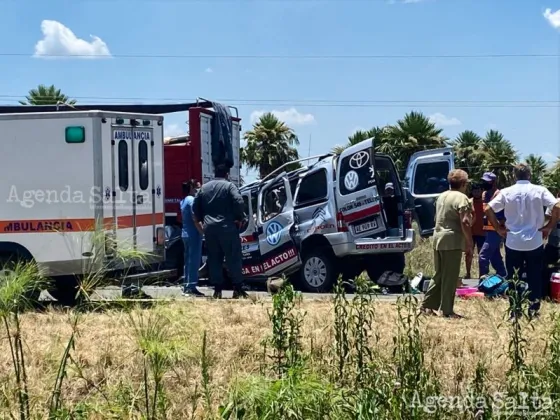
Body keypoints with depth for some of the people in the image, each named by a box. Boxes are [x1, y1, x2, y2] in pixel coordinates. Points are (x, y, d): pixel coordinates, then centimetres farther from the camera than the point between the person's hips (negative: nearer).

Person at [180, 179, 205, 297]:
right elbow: (195, 220, -19)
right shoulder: (192, 200, -13)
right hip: (194, 234, -10)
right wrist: (203, 232, -17)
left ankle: (186, 287, 17)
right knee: (194, 261, -7)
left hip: (185, 234, 10)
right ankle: (192, 287, -7)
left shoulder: (184, 201, 15)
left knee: (188, 261, 13)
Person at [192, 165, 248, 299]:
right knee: (233, 258, -1)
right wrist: (239, 218, -3)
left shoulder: (204, 187, 13)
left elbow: (195, 206, 13)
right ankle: (238, 289, -3)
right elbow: (238, 201, -15)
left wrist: (201, 219, 23)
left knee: (214, 259, 9)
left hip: (209, 228, 4)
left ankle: (217, 289, 7)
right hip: (227, 227, -4)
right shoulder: (229, 186, -2)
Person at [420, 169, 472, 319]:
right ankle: (447, 311, 1)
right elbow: (465, 223, -18)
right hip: (452, 240, -8)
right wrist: (469, 243, -12)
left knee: (439, 274, 17)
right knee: (450, 277, -2)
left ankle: (427, 305, 17)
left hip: (438, 238, 8)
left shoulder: (442, 196, 15)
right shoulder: (461, 198, -11)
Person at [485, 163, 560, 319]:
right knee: (535, 278, 9)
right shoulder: (539, 190, -4)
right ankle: (534, 310, 10)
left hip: (513, 242, 1)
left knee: (513, 278, 9)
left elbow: (488, 209, -6)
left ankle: (515, 310, 11)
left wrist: (499, 228, 3)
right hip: (534, 242, -1)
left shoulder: (506, 192, -1)